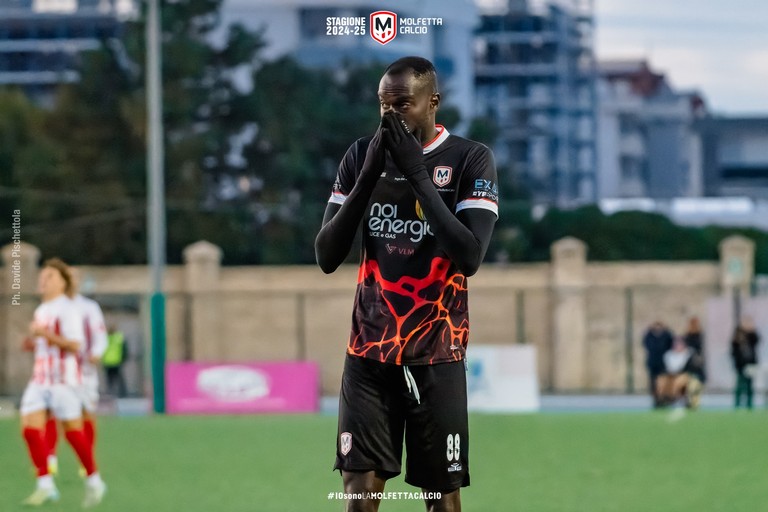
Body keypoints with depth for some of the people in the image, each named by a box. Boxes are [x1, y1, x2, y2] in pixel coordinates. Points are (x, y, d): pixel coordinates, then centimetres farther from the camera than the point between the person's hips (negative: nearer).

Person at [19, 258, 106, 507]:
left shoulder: (68, 309, -9)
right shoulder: (41, 310, 17)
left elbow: (74, 345, -18)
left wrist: (45, 334, -25)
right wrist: (32, 344, 11)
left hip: (63, 380, -8)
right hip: (40, 380, 8)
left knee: (72, 430, -2)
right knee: (30, 427, -7)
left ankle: (94, 482, 15)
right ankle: (45, 485, -5)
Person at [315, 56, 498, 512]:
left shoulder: (471, 160, -5)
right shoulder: (362, 155, 5)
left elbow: (470, 257, -18)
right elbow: (327, 257, 1)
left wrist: (416, 173, -19)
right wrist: (368, 175, -11)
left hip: (436, 357, -2)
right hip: (369, 353, 2)